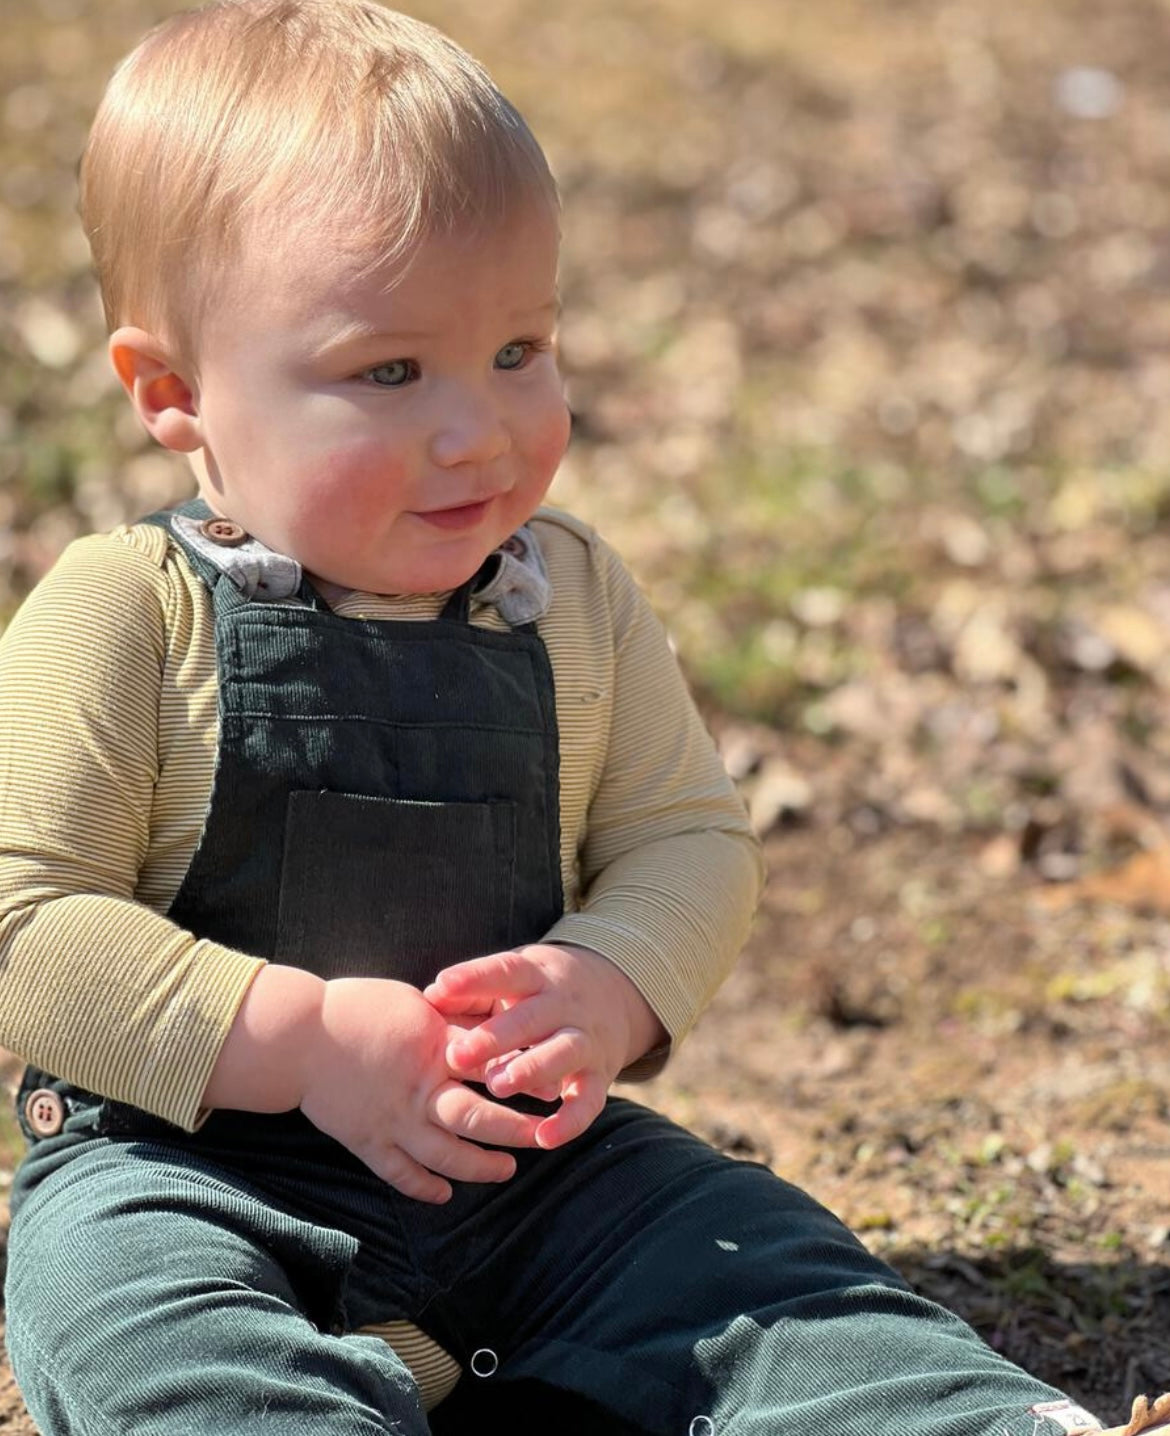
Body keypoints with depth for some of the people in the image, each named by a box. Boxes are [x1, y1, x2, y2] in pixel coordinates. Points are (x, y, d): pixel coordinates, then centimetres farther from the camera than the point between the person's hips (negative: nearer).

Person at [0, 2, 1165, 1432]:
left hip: (526, 1157, 5)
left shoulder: (575, 602, 4)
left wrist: (608, 988, -16)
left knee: (765, 1271, -10)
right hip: (189, 1167, -4)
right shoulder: (121, 620, -10)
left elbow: (688, 835, 7)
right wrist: (307, 1043, -21)